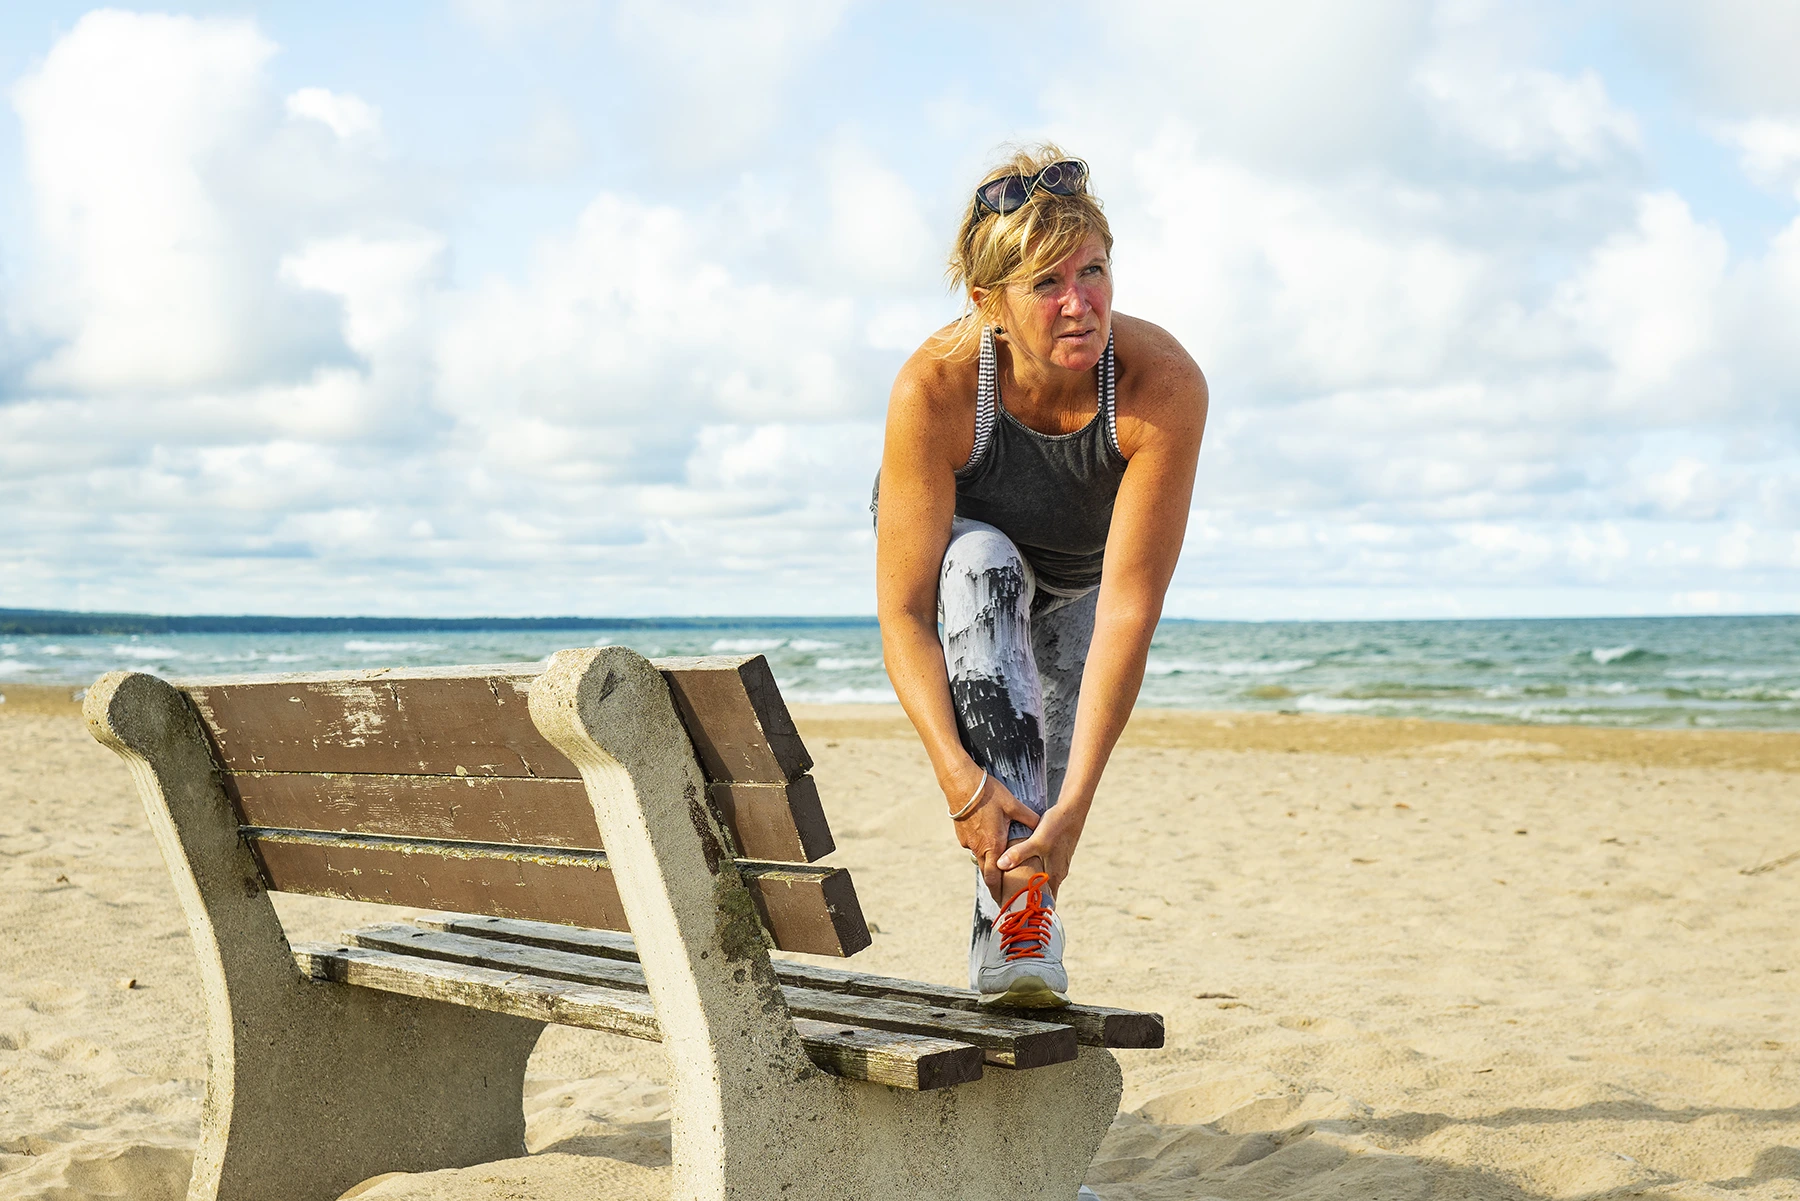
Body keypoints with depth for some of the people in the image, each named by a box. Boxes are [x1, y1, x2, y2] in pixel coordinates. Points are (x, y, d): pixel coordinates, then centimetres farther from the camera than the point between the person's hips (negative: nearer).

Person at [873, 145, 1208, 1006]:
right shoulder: (934, 387, -40)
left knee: (1048, 790, 2)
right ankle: (1014, 904, -38)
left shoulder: (1165, 385, -39)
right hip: (958, 539, -2)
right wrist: (959, 778, -49)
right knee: (982, 566, -36)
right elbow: (903, 612, -37)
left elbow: (1128, 609, -42)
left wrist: (1075, 804, -48)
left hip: (1080, 577, 2)